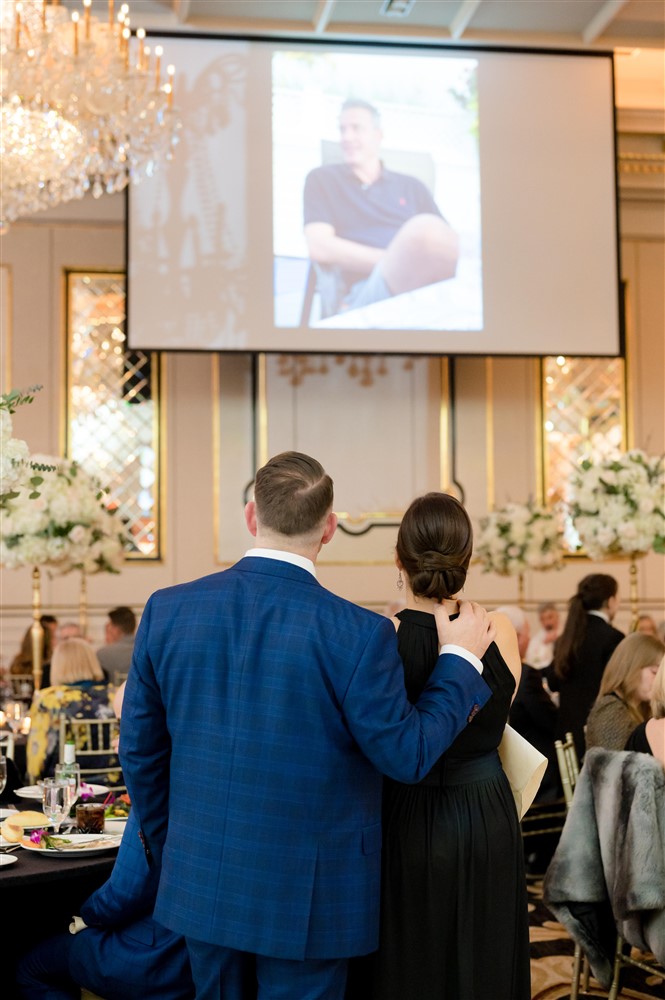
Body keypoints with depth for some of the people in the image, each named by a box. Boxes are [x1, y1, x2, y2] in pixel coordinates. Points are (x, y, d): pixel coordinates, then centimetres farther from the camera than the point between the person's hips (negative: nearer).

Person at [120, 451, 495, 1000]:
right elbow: (408, 755, -11)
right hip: (306, 898, -3)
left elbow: (139, 748, 2)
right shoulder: (357, 632, -19)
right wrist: (459, 659, 2)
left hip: (201, 881, 4)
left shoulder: (167, 610, -6)